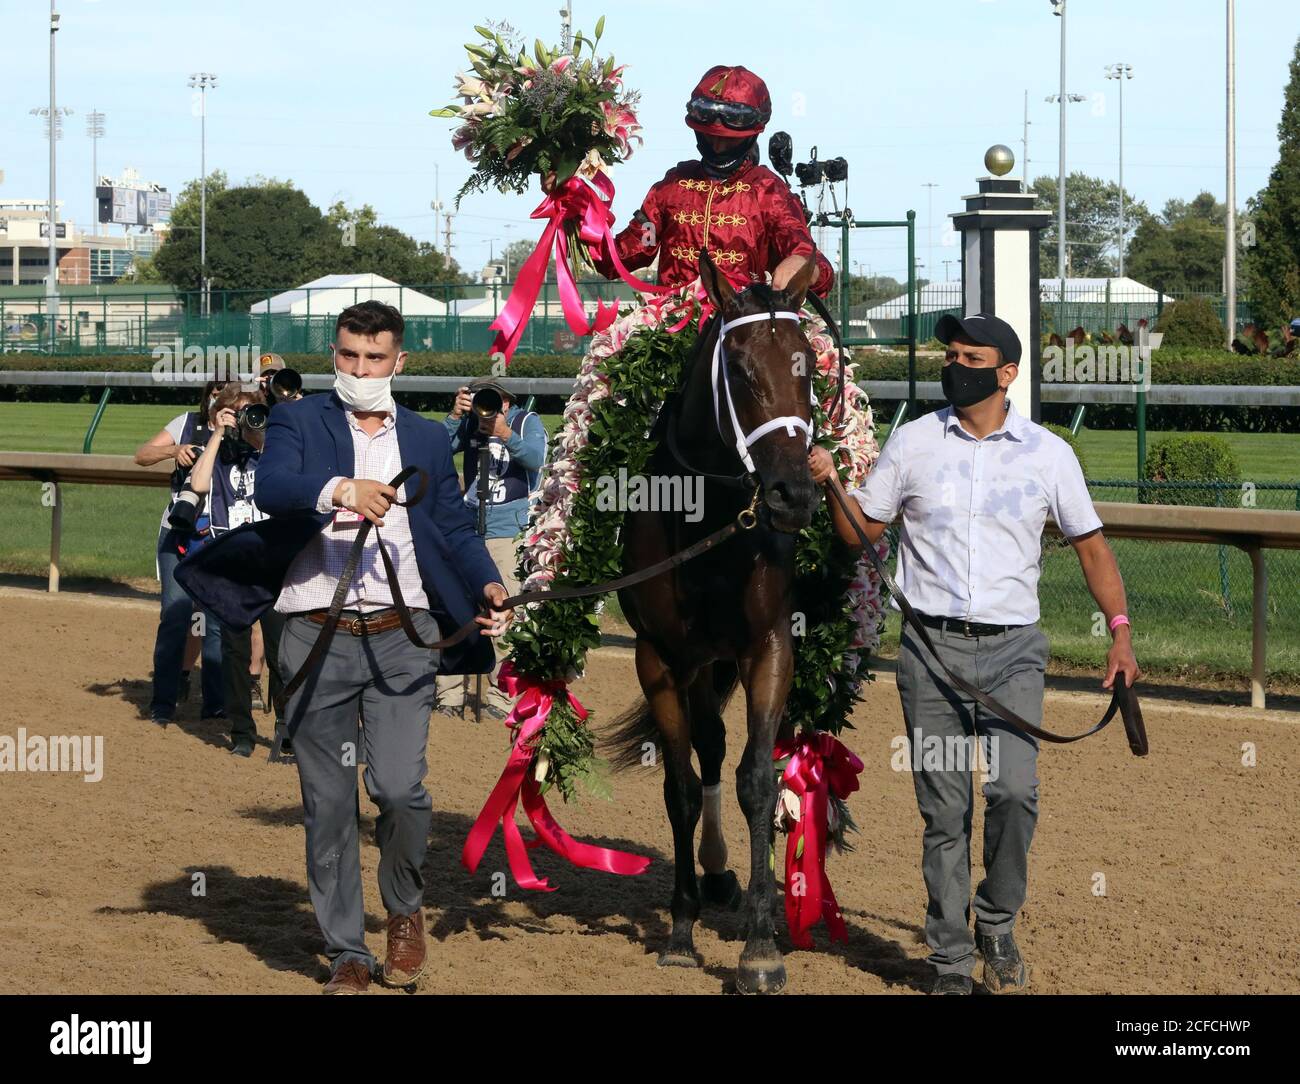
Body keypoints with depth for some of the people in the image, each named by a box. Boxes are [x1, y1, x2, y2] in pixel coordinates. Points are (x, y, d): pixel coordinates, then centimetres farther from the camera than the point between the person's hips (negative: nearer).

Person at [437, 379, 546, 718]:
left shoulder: (527, 422, 1)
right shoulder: (470, 424, 9)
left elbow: (536, 458, -18)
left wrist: (505, 434, -34)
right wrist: (455, 416, -16)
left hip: (510, 534, -3)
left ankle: (502, 698, -1)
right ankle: (449, 695, 4)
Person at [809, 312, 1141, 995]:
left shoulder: (1047, 453, 3)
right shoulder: (913, 444, 5)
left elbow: (1090, 544, 9)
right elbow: (864, 531, 12)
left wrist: (1120, 632, 0)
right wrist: (830, 488, -6)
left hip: (1012, 651, -1)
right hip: (931, 648, 1)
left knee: (1015, 791, -17)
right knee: (944, 810, 1)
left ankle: (997, 922, 7)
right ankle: (952, 961, 11)